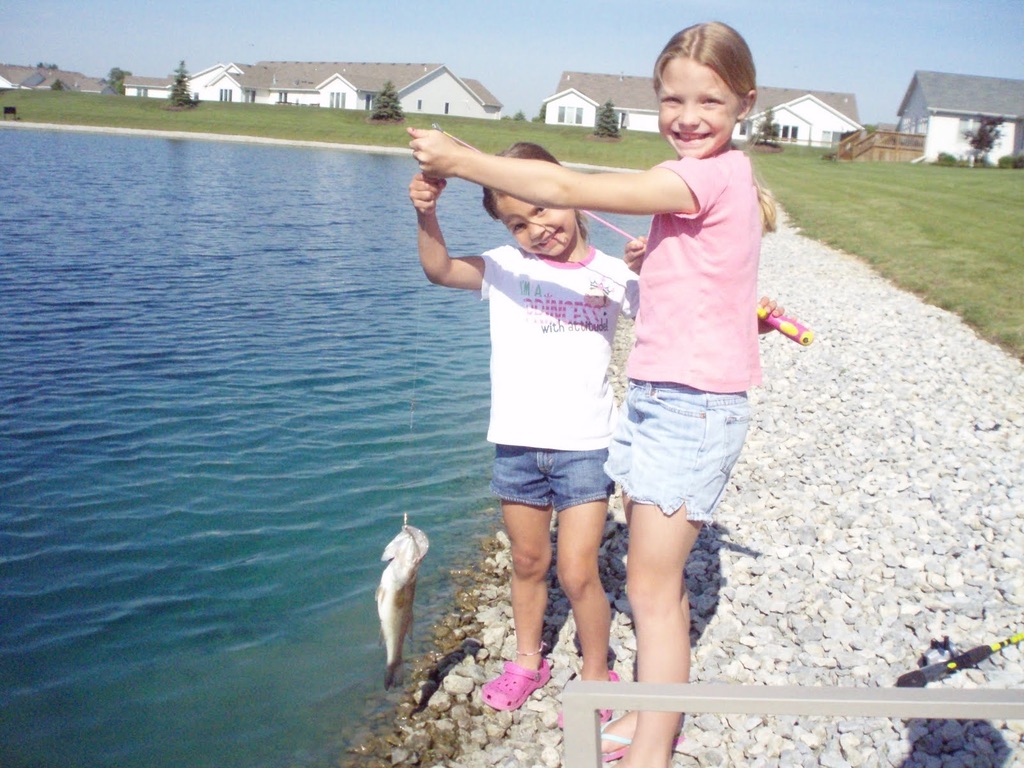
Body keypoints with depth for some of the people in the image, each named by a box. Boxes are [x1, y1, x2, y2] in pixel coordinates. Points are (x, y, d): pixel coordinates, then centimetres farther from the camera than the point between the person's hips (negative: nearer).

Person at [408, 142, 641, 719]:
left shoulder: (612, 275, 1)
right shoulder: (507, 268, 1)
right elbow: (440, 270, -11)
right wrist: (427, 215, -29)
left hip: (586, 446, -2)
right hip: (518, 443, 2)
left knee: (578, 573, -2)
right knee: (528, 563, 17)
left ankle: (597, 674, 21)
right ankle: (528, 660, 38)